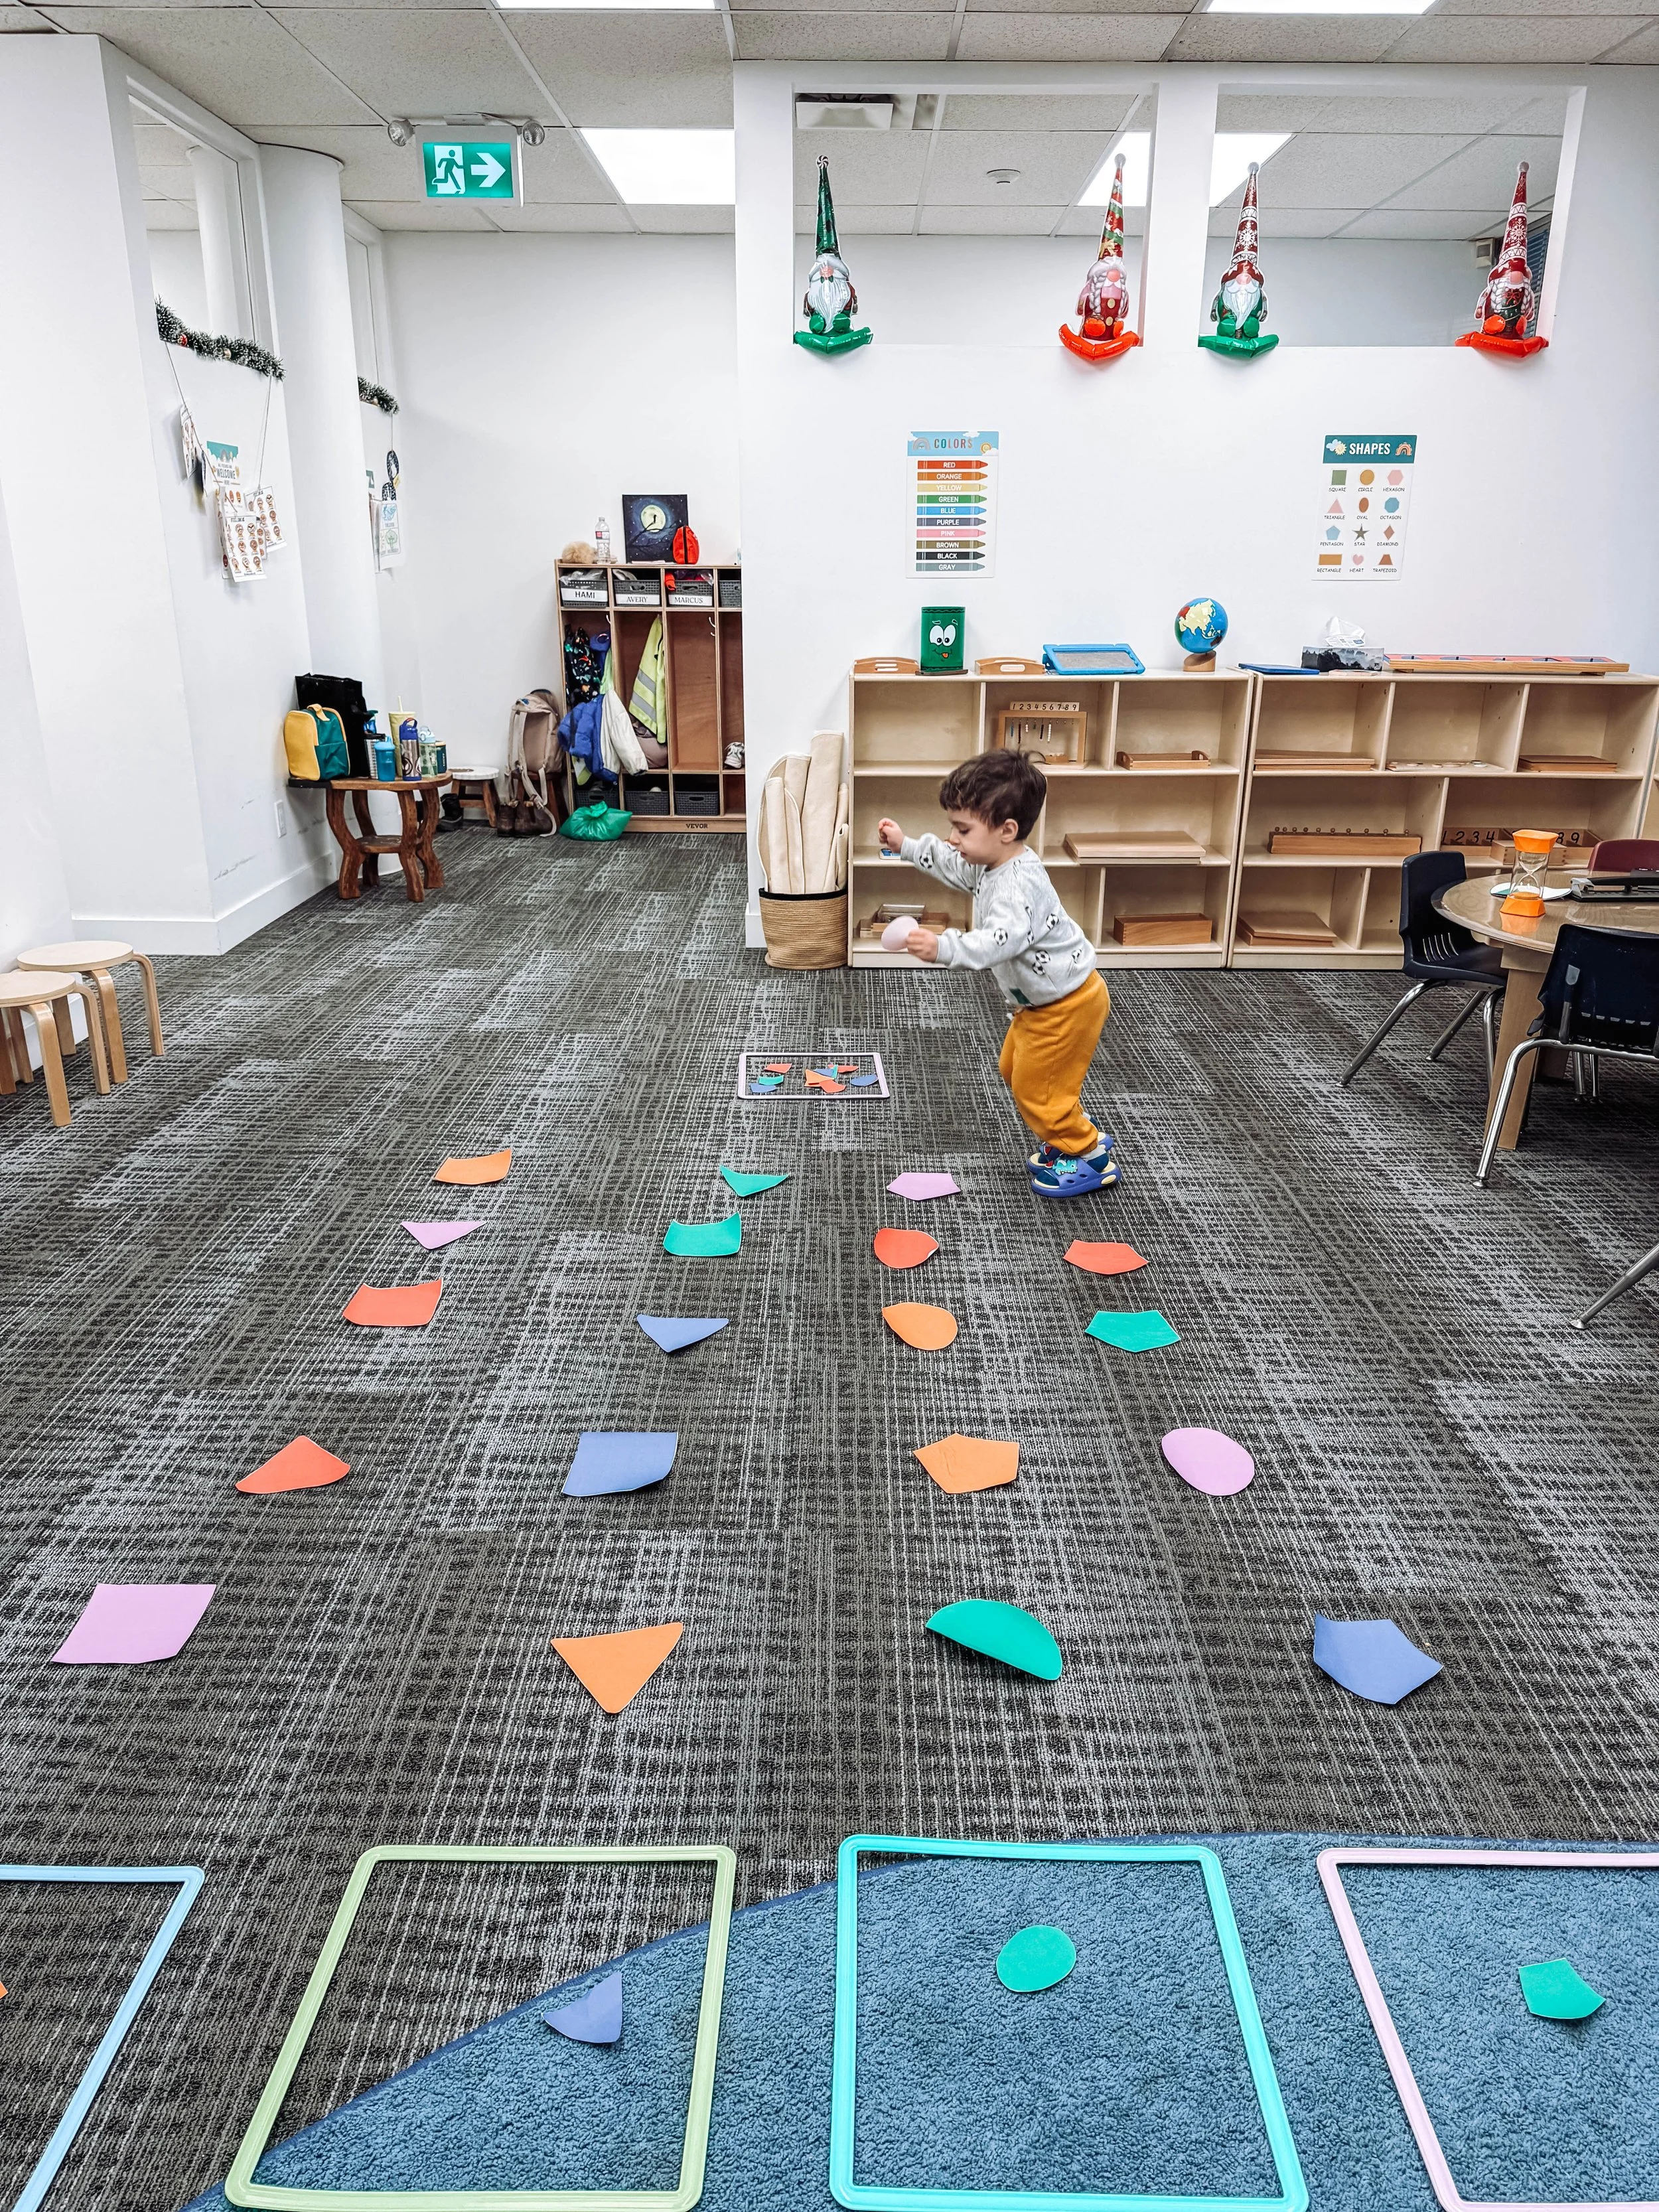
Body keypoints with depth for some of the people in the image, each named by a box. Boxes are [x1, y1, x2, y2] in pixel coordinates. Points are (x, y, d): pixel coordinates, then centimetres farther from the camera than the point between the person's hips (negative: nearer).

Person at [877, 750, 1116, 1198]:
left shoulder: (1019, 884, -32)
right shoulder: (991, 865, 0)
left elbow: (1002, 940, -47)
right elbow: (951, 865, 21)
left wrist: (944, 948, -56)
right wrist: (906, 846, 15)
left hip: (1068, 1003, -11)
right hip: (1041, 1000, 11)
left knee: (1036, 1086, -1)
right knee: (1014, 1070, 22)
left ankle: (1091, 1157, 17)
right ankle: (1072, 1139, 36)